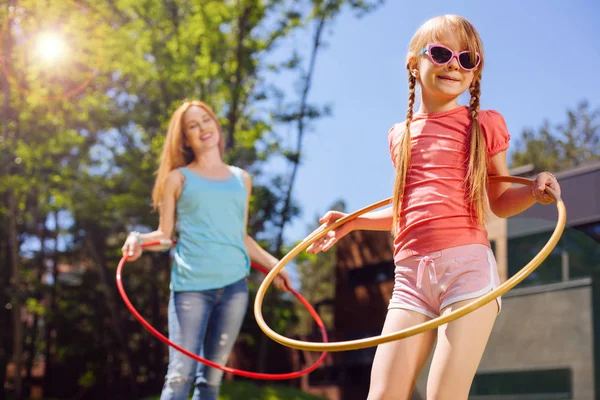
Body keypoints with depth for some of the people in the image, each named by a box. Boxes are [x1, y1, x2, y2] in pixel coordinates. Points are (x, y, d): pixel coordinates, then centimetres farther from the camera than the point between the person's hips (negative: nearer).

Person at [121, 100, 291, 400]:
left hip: (234, 284, 3)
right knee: (181, 375, -10)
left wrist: (272, 263, 21)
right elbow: (165, 235, 6)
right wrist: (138, 238, -13)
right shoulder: (178, 178, 8)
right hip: (191, 284, -3)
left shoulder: (241, 179, 17)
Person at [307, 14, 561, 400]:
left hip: (468, 266, -4)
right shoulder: (401, 135, 18)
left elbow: (499, 201, 13)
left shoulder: (484, 124, 8)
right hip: (411, 275, 4)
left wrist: (534, 191, -7)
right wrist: (350, 221, 27)